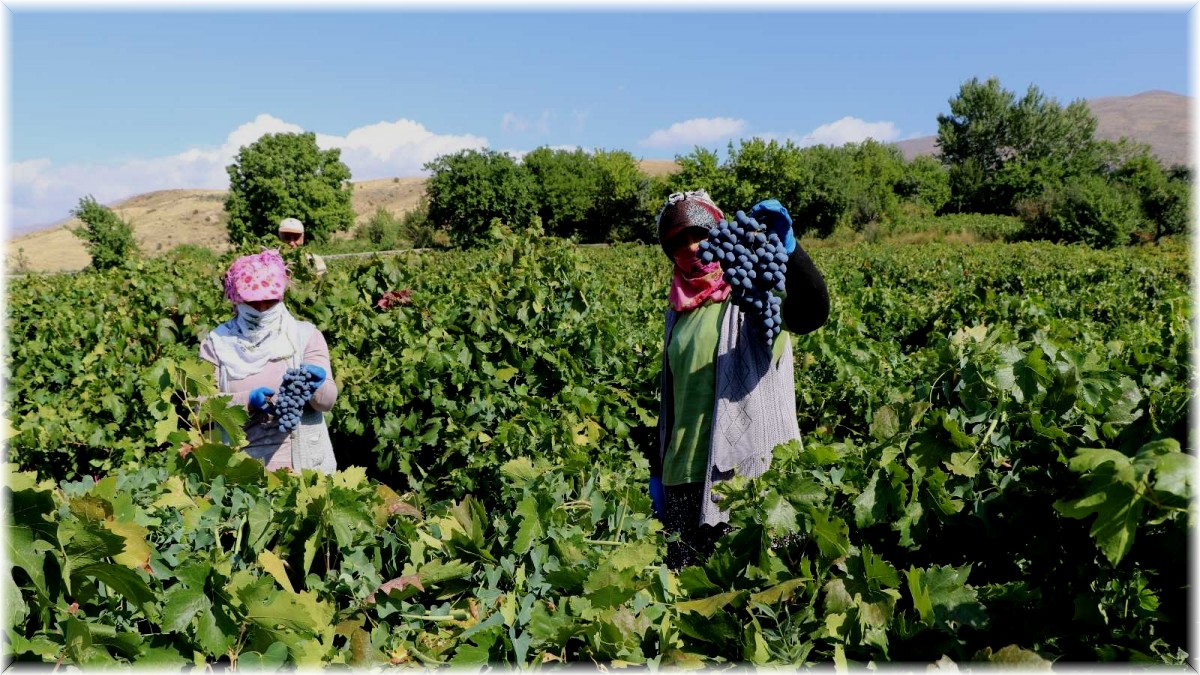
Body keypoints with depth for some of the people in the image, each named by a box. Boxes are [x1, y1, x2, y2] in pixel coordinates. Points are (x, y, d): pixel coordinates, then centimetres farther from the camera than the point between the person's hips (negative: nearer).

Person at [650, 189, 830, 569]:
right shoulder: (680, 308, 14)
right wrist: (657, 472, 19)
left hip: (745, 471, -6)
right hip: (684, 477, 7)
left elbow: (812, 313, -27)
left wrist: (785, 247, -41)